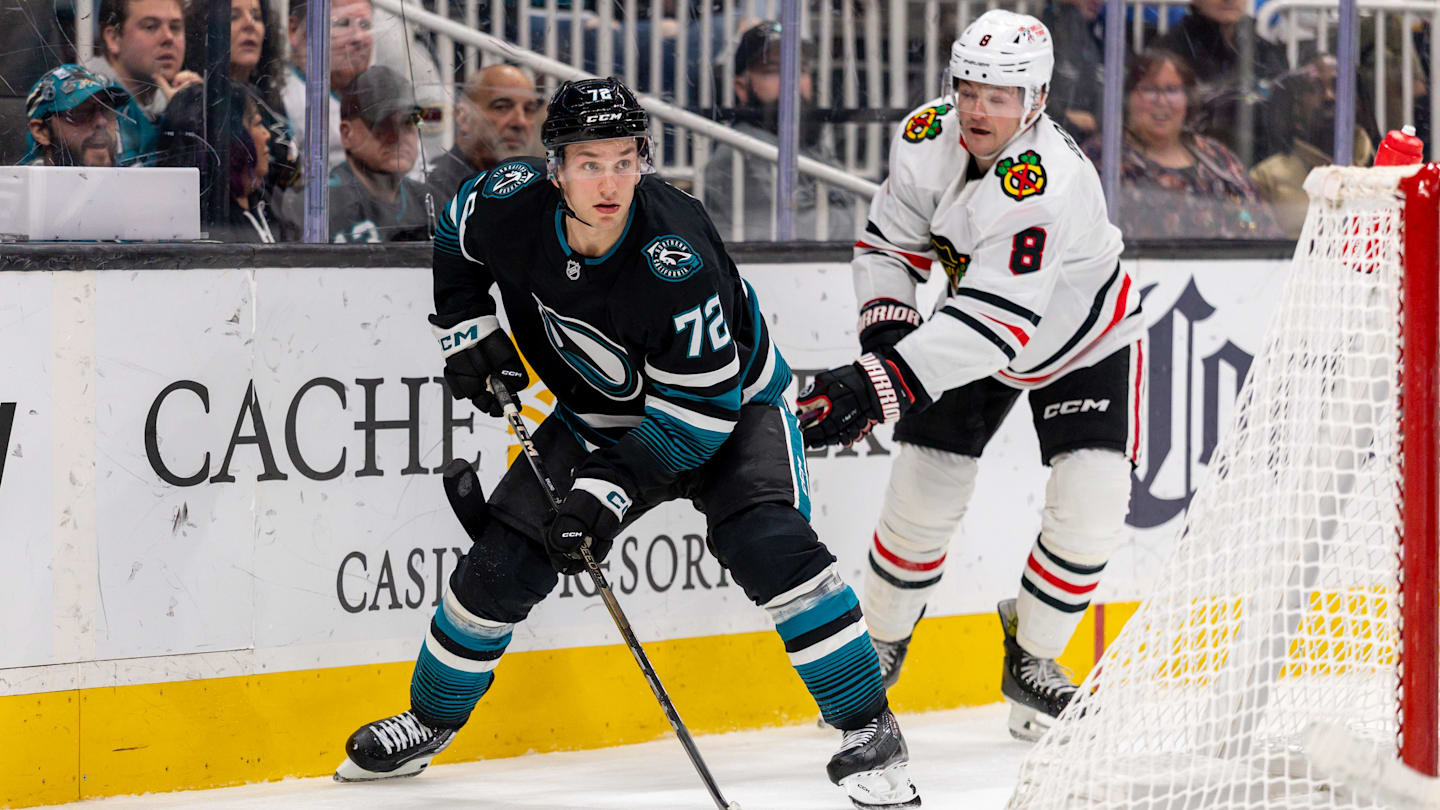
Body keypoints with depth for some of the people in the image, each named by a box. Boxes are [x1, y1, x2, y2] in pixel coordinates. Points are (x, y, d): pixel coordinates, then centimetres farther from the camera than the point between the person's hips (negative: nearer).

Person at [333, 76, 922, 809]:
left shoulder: (674, 258, -37)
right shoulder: (511, 203, -22)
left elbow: (700, 407, -32)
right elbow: (452, 240, 6)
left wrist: (610, 492, -36)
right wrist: (467, 330, -4)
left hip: (728, 406, -5)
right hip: (598, 416, 5)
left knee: (766, 544, -27)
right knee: (504, 560, 0)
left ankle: (868, 730, -17)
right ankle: (431, 719, 24)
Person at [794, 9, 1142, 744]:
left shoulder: (1049, 183, -40)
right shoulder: (926, 139, -20)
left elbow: (995, 323, -45)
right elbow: (888, 244, -3)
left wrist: (881, 385, -51)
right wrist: (883, 332, -20)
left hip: (1084, 342, -4)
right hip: (972, 330, 4)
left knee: (1089, 512, -14)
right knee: (920, 499, -1)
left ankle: (1030, 660, 10)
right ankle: (879, 646, 22)